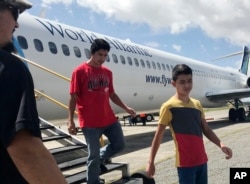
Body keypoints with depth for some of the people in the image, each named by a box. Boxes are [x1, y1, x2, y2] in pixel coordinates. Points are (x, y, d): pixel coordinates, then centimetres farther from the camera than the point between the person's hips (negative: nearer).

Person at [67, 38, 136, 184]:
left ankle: (99, 159, 37)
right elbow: (73, 97, -8)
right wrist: (71, 120, -13)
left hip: (109, 119, 6)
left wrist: (126, 108, 10)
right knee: (94, 154, 4)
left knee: (120, 145, 13)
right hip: (90, 122, -6)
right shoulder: (80, 71, -8)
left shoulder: (108, 72, 8)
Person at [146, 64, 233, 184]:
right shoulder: (169, 106, -10)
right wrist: (151, 162, -7)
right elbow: (158, 136, -7)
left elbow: (206, 130, 14)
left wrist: (221, 144, -2)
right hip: (185, 162, -6)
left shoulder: (197, 104, 8)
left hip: (201, 160, 6)